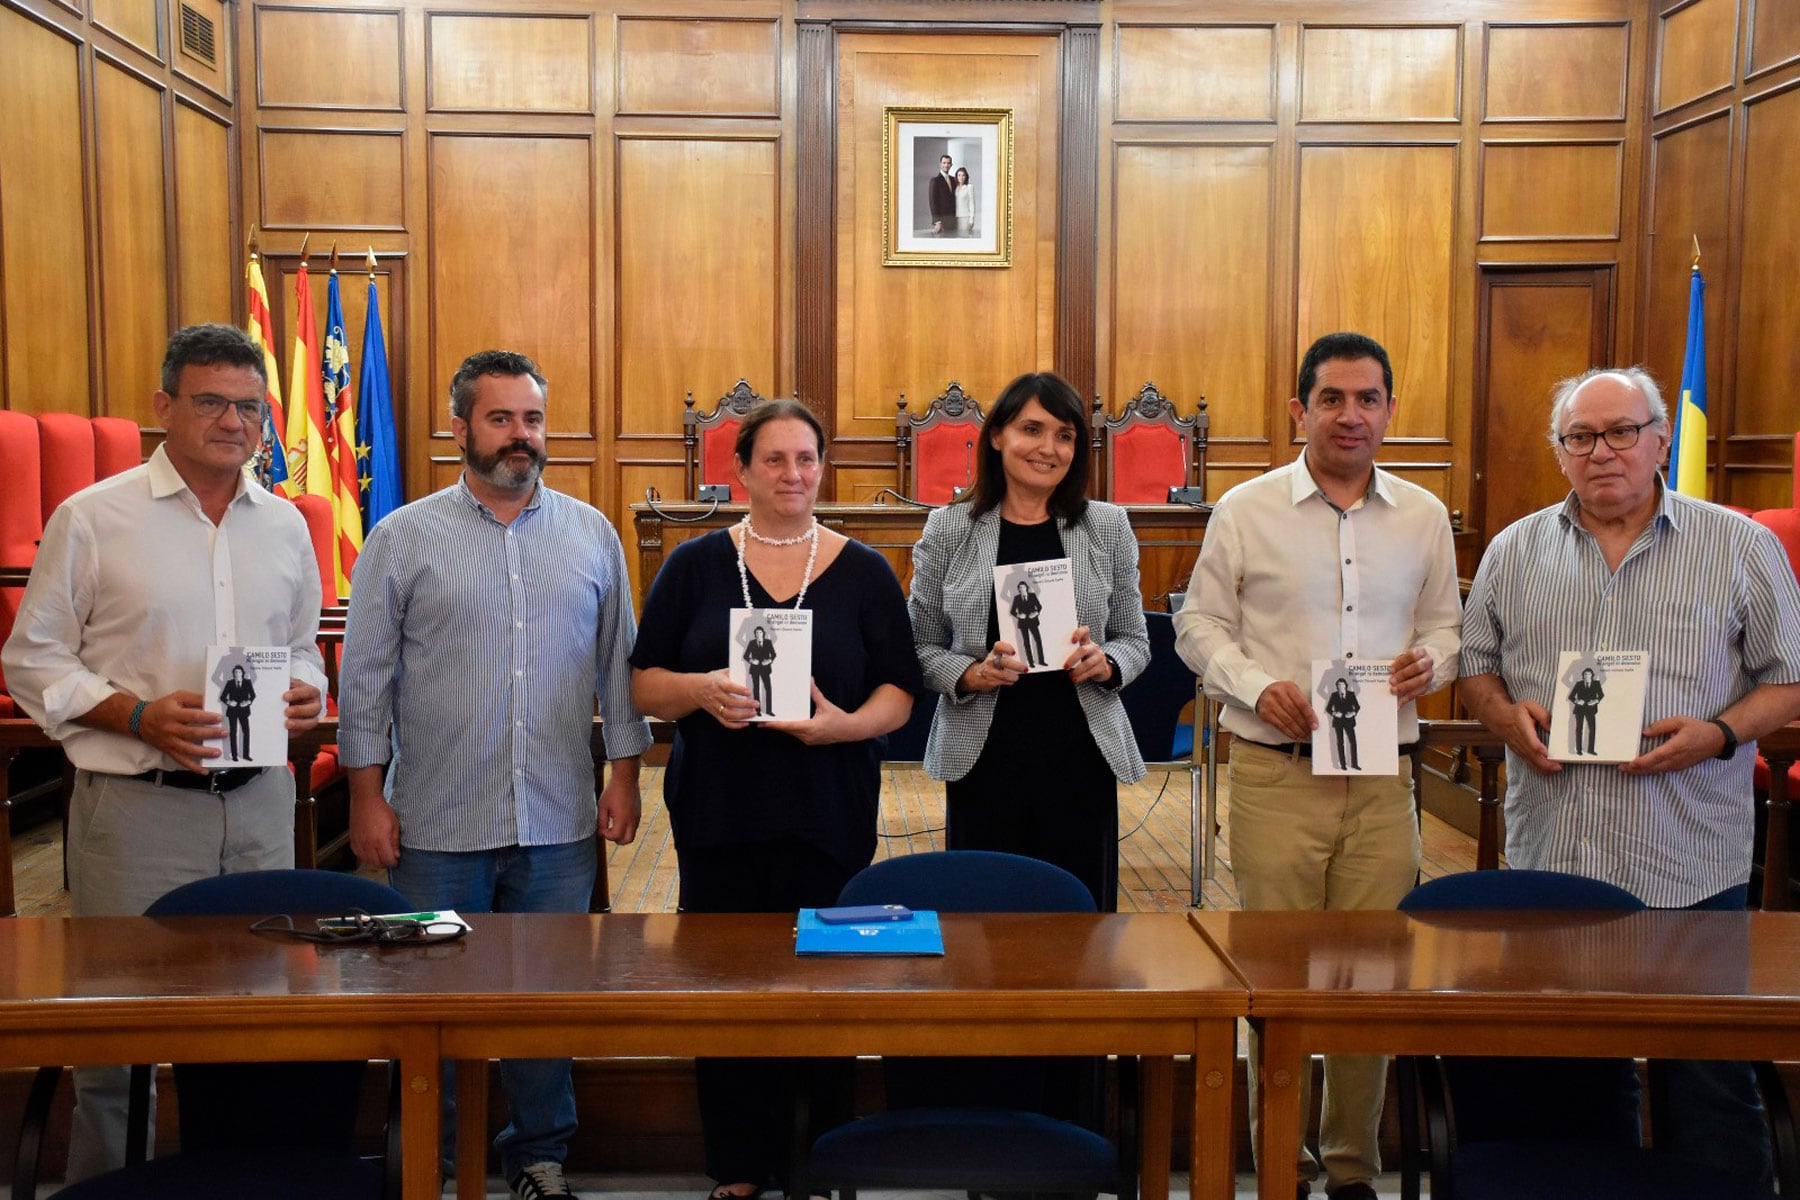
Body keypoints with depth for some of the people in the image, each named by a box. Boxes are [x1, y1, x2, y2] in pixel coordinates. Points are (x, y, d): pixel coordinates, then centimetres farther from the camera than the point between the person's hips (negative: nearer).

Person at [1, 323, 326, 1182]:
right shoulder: (93, 519, -2)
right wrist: (138, 716, -16)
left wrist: (305, 694, -2)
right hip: (135, 807, -4)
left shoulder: (284, 525, 11)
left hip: (258, 799, 4)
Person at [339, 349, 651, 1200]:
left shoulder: (591, 534, 6)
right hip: (437, 826, -1)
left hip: (558, 824, 2)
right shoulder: (404, 538, 1)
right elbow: (365, 675, 1)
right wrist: (367, 795, -2)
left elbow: (619, 663, 10)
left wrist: (625, 771, 5)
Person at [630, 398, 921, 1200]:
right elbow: (644, 684, 4)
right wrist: (699, 690, -16)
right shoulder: (695, 565, 6)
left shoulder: (863, 571, 6)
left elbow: (899, 691, 4)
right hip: (718, 816, 1)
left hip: (829, 817, 0)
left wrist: (848, 724, -16)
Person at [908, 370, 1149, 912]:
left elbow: (1135, 641, 10)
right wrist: (971, 674, -14)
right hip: (983, 760, -1)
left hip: (1081, 760, 1)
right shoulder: (948, 529, 1)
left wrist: (1104, 663, -10)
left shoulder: (1107, 527, 4)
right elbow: (921, 647, 4)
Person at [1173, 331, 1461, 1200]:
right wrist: (1257, 686, -11)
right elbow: (1200, 624, 5)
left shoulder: (1423, 517, 10)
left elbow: (1445, 623, 17)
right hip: (1275, 775, -2)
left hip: (1382, 778, 3)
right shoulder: (1246, 510, 2)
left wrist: (1429, 661, -6)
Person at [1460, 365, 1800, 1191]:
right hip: (1547, 862, 3)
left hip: (1690, 869, -2)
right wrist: (1507, 715, -6)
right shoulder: (1514, 552, 10)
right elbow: (1474, 665, 15)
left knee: (1709, 1090, 5)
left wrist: (1718, 734, -15)